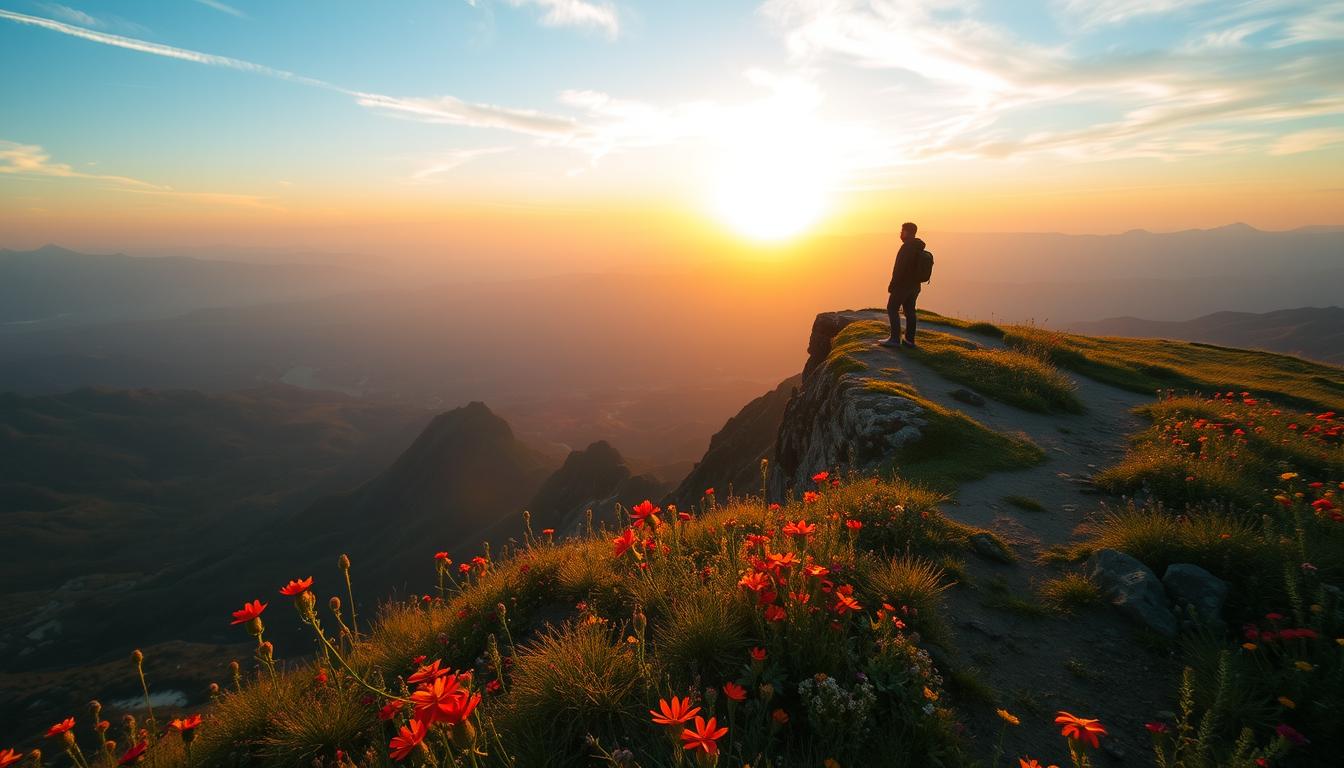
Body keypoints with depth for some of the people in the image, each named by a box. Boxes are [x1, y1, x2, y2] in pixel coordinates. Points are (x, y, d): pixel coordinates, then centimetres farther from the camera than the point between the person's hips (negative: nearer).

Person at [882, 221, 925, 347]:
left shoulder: (907, 247, -18)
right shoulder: (919, 248, 13)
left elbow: (900, 268, -22)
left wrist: (892, 285, -19)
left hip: (903, 285, -9)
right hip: (914, 285, 9)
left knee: (892, 309, -4)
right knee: (909, 311, 10)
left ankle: (895, 338, -8)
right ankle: (909, 339, 11)